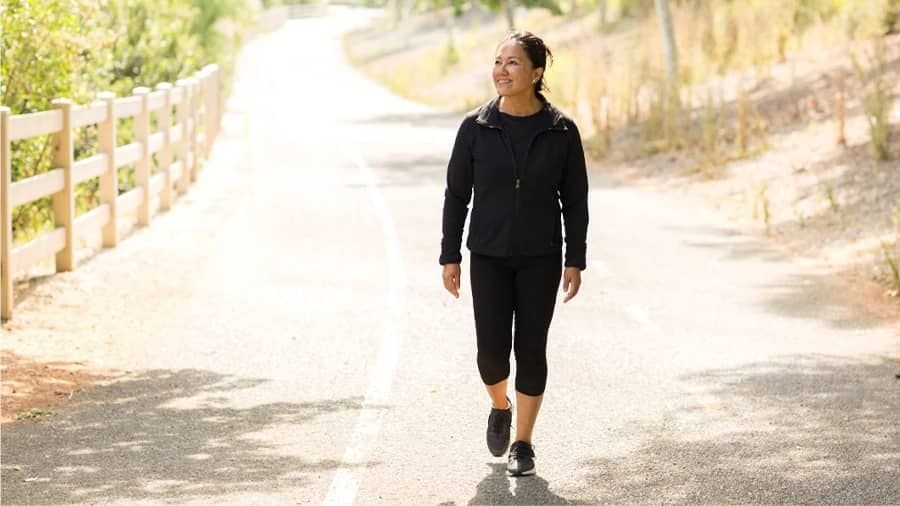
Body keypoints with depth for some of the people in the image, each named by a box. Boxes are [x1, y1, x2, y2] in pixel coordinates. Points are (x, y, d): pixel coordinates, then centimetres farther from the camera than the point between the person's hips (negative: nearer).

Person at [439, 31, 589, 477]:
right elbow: (457, 194, 0)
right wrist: (450, 257, -2)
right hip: (488, 257, 0)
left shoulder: (562, 132, -6)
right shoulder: (476, 127, -5)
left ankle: (522, 444, 15)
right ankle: (500, 407, 30)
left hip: (541, 257, 0)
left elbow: (574, 201, 0)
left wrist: (575, 261, -3)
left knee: (531, 348, 2)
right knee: (492, 348, -3)